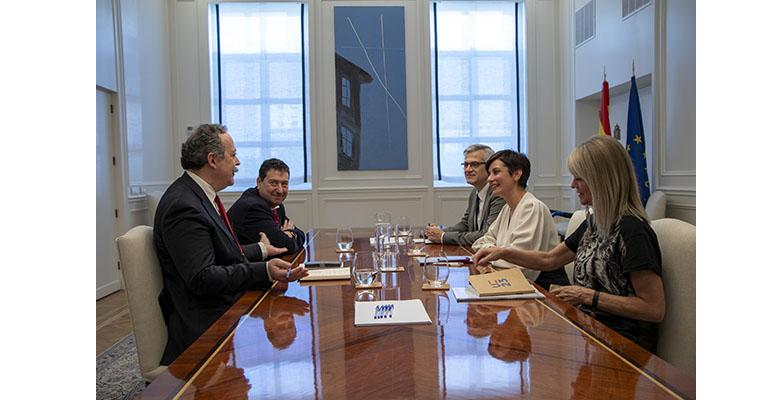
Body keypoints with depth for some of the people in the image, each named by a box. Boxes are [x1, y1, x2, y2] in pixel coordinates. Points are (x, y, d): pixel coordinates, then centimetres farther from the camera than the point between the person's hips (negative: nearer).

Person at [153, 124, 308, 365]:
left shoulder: (199, 195, 12)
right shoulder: (183, 205, -20)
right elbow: (202, 279, -26)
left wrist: (260, 250, 35)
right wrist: (265, 271, -31)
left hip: (229, 306, 10)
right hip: (206, 324, -10)